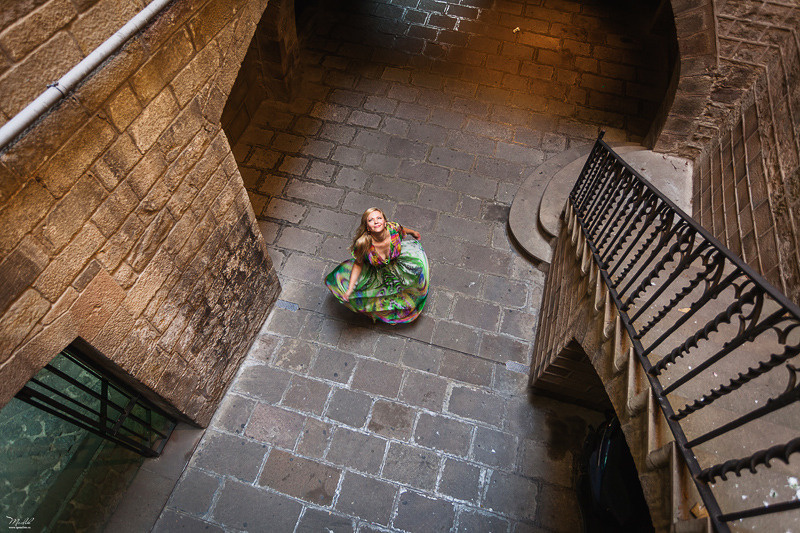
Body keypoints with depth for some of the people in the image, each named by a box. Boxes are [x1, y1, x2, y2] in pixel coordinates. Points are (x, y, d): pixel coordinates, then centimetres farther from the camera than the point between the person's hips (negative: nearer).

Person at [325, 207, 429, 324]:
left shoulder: (394, 228, -33)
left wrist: (413, 232, 16)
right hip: (375, 270, -1)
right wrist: (350, 289, -24)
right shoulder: (363, 244, -37)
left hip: (397, 262, 2)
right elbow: (358, 264, -20)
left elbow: (403, 230, -6)